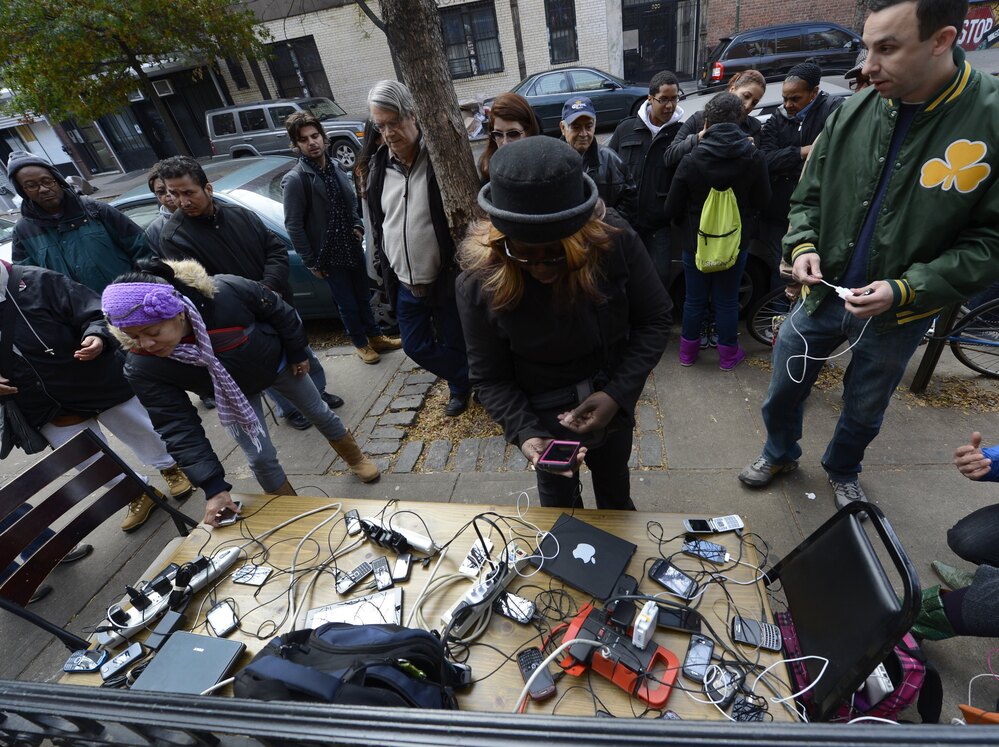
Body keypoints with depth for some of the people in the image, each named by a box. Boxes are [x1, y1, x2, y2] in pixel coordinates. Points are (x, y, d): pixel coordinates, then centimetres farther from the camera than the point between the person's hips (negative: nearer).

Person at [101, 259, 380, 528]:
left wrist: (297, 351, -8)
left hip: (277, 362, 0)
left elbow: (277, 310, -21)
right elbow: (178, 428, -30)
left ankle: (355, 458, 48)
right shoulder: (142, 367, -33)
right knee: (260, 458, -2)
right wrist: (214, 487, -34)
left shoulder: (226, 291, -42)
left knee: (319, 413, 18)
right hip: (232, 395, 1)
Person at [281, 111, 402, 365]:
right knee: (348, 304, 8)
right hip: (329, 255, -5)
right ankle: (361, 343, 28)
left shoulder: (334, 166, 3)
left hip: (352, 246, 6)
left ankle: (375, 336, 37)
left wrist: (357, 226, 1)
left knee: (363, 296, 19)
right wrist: (311, 262, -13)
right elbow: (294, 227, -14)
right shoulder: (294, 180, -16)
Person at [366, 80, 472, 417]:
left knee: (456, 344, 10)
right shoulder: (379, 167, 3)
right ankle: (463, 379, 41)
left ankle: (461, 385, 40)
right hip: (404, 284, 6)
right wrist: (385, 266, 14)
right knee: (416, 346, 16)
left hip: (445, 280, -6)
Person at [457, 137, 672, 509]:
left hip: (612, 404, 2)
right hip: (545, 419, -1)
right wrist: (525, 432, -31)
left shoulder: (614, 238, -25)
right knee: (559, 499, 24)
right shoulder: (479, 282, -26)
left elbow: (654, 319, -13)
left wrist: (617, 394, -24)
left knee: (614, 489, 30)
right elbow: (490, 378, -16)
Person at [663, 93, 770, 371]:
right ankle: (728, 354, 27)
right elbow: (762, 199, 0)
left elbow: (671, 209, -13)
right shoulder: (754, 158, -12)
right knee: (727, 300, 13)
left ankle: (688, 350, 29)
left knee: (694, 299, 14)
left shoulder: (691, 161, -18)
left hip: (696, 242, -1)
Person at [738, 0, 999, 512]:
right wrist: (803, 245, -14)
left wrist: (907, 290, -23)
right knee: (783, 390, 15)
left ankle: (843, 470, 49)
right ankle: (780, 453, 45)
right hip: (823, 294, 2)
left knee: (865, 409, 20)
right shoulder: (852, 115, -7)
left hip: (899, 315, -2)